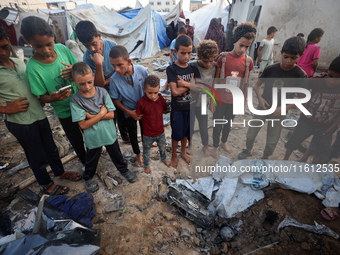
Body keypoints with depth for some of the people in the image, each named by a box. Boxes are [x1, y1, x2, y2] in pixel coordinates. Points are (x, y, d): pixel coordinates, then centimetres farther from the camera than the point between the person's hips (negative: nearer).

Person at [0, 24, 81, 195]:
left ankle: (60, 172, 43)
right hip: (20, 122, -5)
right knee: (37, 156, 11)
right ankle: (46, 184, 34)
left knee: (51, 148, 20)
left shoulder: (18, 62, 4)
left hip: (39, 114, 6)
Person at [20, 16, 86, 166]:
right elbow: (43, 97, -13)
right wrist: (54, 98, -36)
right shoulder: (33, 68, -20)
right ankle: (85, 162, 46)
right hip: (65, 111, -3)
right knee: (77, 142, 16)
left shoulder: (62, 48, -12)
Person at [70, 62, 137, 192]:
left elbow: (111, 114, -15)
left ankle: (124, 169, 50)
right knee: (91, 159, 23)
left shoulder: (102, 92, -14)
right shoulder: (76, 100, -18)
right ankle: (88, 178, 51)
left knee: (116, 154, 23)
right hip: (92, 137, -1)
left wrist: (92, 116, -22)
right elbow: (83, 125, -21)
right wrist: (101, 114, -22)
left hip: (109, 133, 1)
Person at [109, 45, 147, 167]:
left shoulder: (142, 70, -23)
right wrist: (129, 112, -17)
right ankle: (138, 154, 45)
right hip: (129, 112, 0)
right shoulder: (114, 79, -25)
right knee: (132, 134, 18)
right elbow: (115, 99, -12)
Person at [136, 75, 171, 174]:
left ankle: (164, 159, 60)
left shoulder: (161, 99, -14)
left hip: (160, 132, 4)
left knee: (162, 147, 29)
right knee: (146, 151, 22)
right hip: (148, 135, -3)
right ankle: (146, 165, 50)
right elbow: (138, 116, -15)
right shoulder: (141, 103, -26)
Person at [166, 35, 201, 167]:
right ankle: (174, 154, 37)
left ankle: (183, 152, 44)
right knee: (177, 133, 12)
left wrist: (185, 83, -22)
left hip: (190, 107, 4)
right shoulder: (171, 69, -14)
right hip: (177, 109, -4)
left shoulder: (193, 68, -1)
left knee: (186, 132, 20)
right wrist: (191, 84, -16)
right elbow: (175, 92, -24)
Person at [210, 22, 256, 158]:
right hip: (221, 99, -3)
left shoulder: (248, 61, -3)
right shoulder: (223, 58, -11)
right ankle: (215, 146, 33)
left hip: (236, 101, 3)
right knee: (217, 124, 10)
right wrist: (212, 99, -6)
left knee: (228, 123, 21)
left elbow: (246, 83, 5)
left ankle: (223, 142, 46)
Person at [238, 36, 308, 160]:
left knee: (272, 141, 11)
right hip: (263, 107, 1)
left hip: (279, 112, -1)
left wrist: (285, 108, -19)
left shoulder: (300, 75, -12)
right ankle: (248, 150, 40)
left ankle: (265, 158, 37)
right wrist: (260, 98, -14)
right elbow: (257, 85, 3)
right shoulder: (270, 69, -9)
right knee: (251, 133, 11)